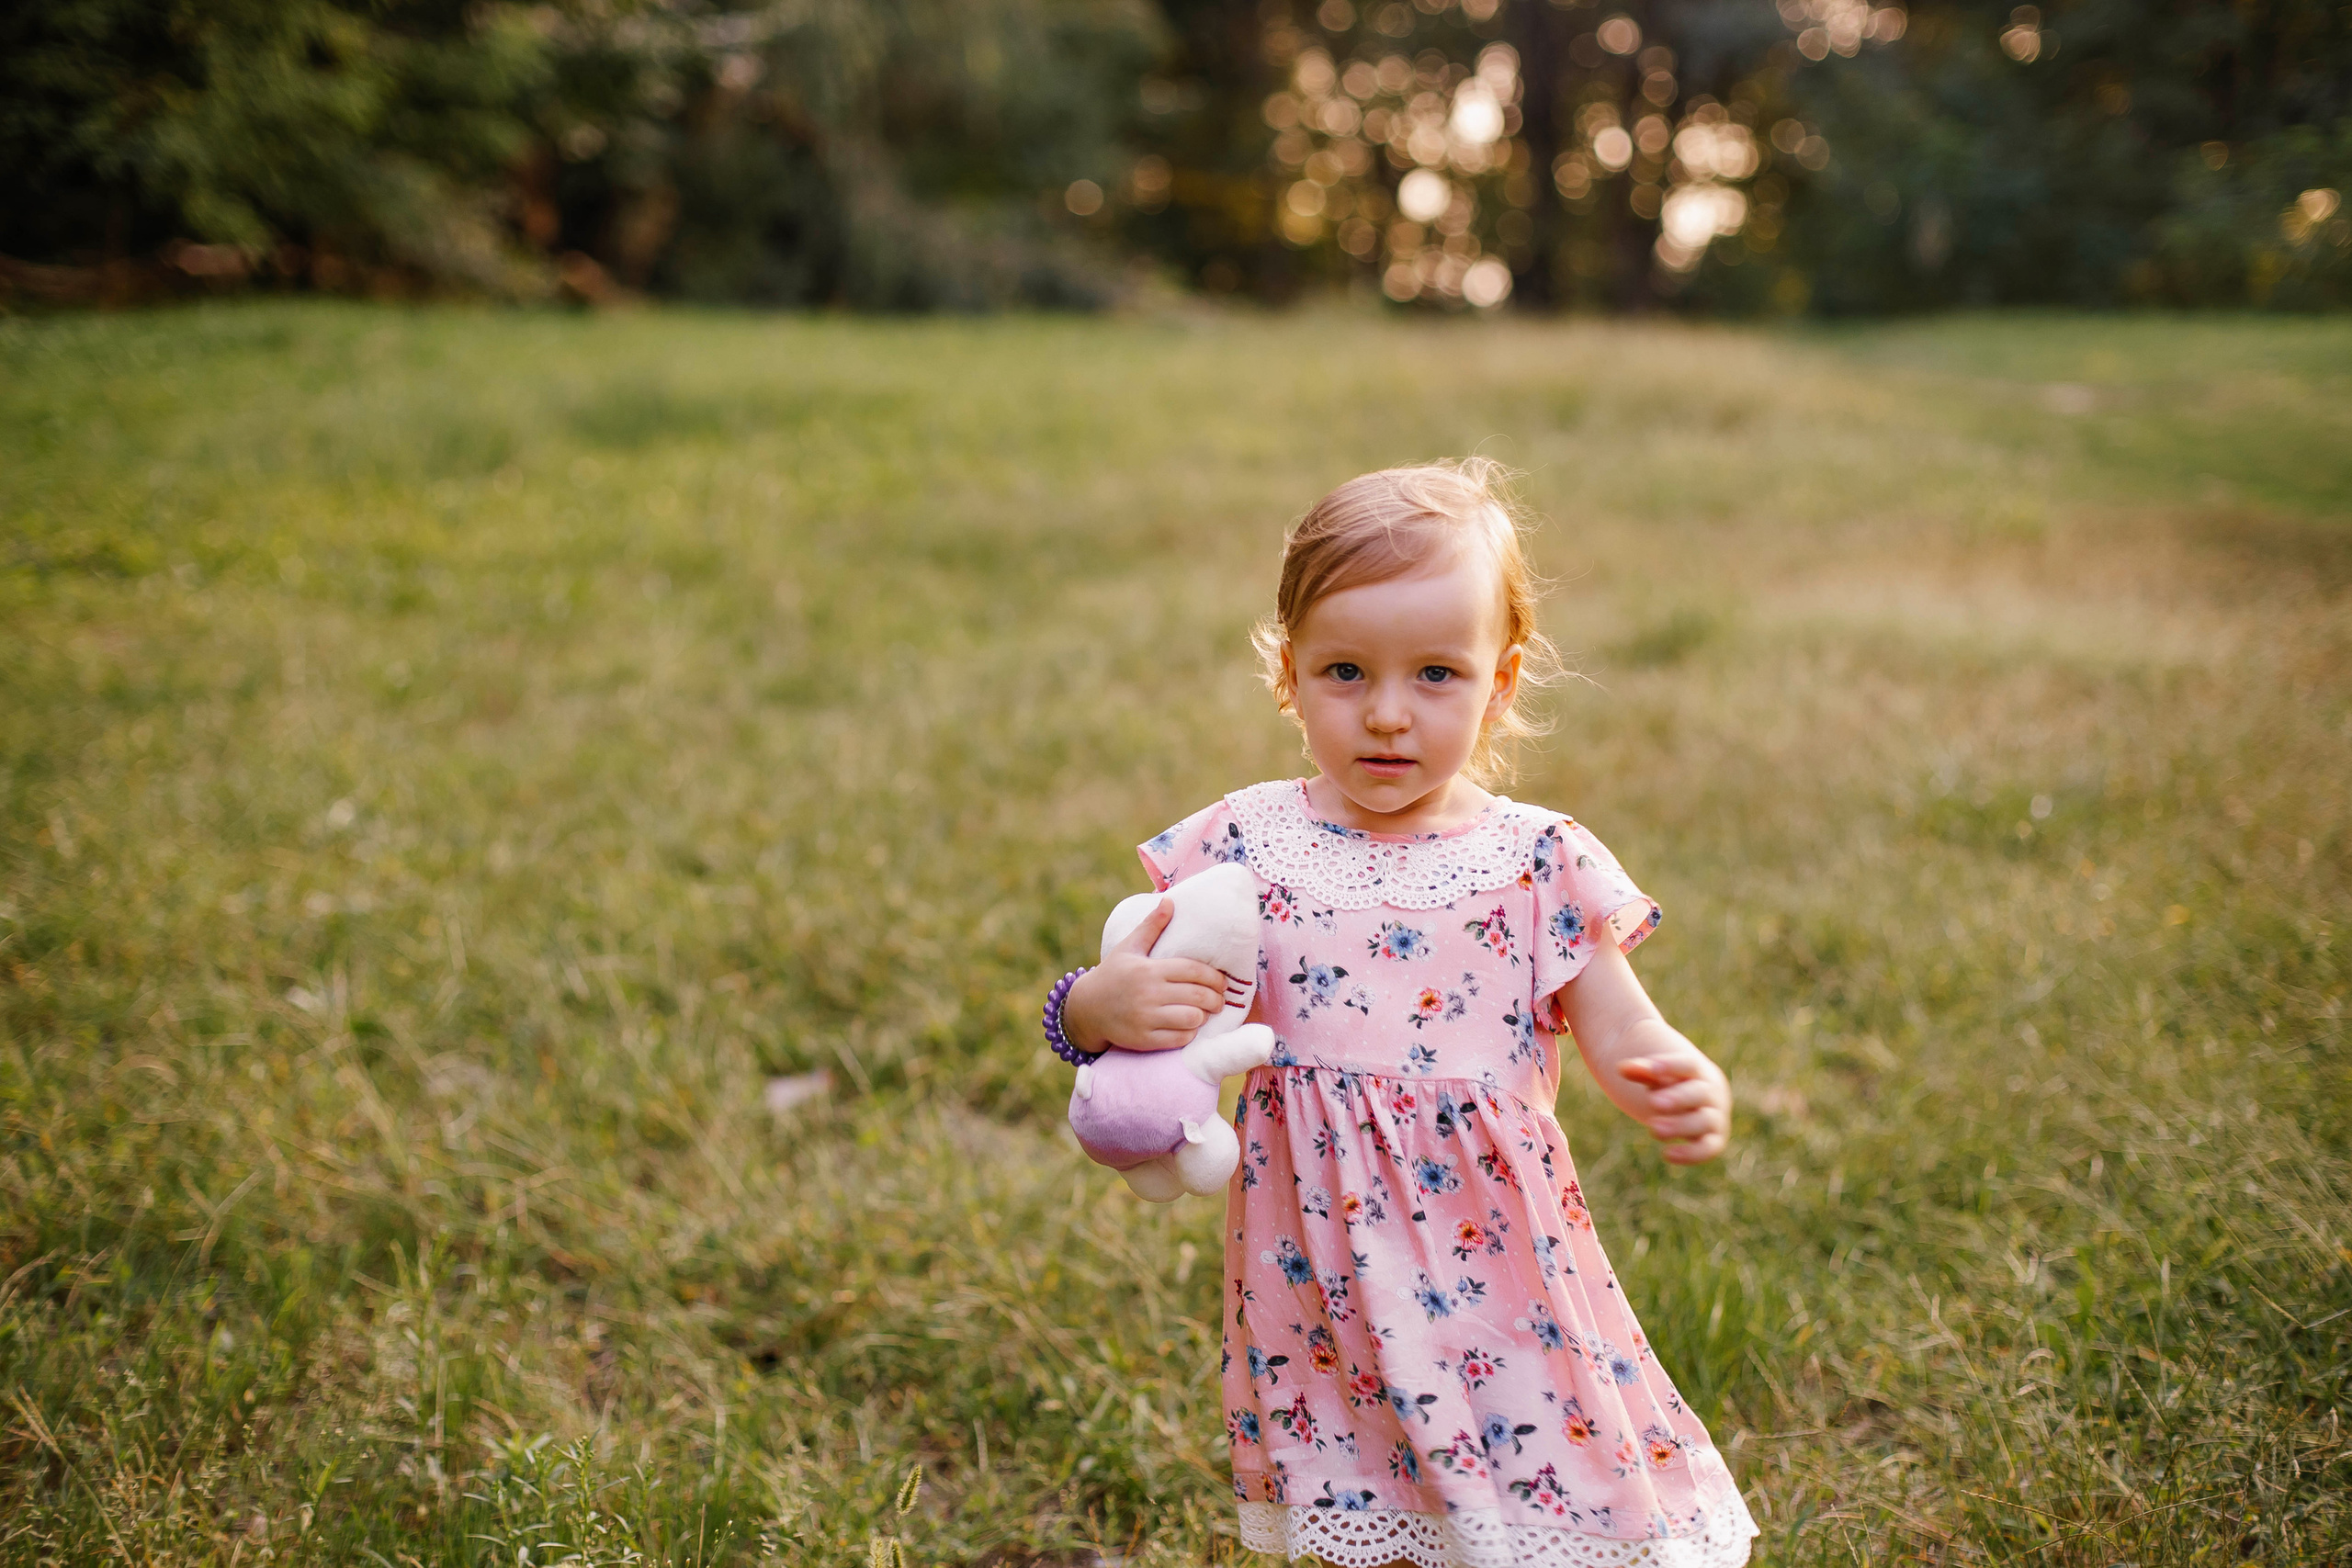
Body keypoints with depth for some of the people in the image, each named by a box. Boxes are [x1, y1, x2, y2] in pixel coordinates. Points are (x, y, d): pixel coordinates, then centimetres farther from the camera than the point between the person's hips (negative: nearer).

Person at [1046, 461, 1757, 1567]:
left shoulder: (1541, 864, -4)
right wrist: (1104, 1006, -24)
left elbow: (1626, 1042, -2)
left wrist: (1687, 1092, -23)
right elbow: (1102, 1010, -1)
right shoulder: (1245, 847, -4)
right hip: (1322, 1278, 1)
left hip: (1494, 1273, 0)